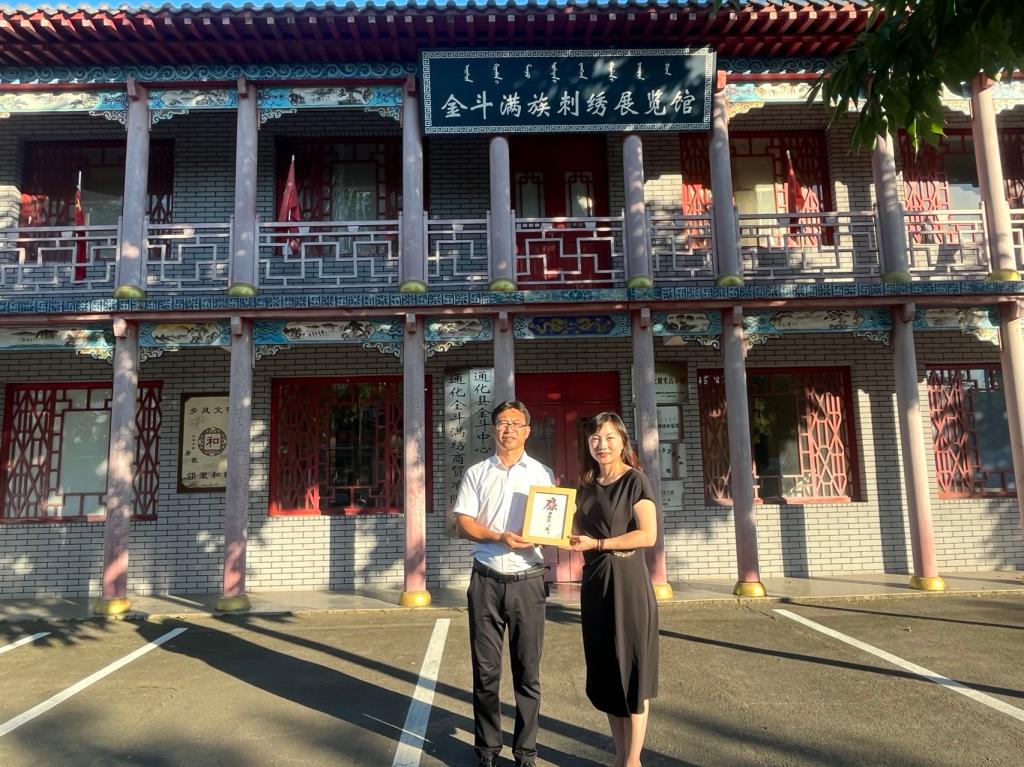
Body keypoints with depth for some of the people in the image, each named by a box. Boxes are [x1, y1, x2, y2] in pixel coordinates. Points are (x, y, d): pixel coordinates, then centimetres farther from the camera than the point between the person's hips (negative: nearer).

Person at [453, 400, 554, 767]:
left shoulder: (543, 474, 8)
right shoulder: (476, 473, 7)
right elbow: (463, 524, 0)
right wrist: (500, 537, -16)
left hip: (527, 581, 0)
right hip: (487, 581, 0)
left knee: (527, 671, 6)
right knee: (486, 670, 7)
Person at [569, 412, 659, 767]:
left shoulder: (635, 480, -8)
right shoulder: (586, 486, 11)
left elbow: (647, 535, -16)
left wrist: (597, 544, -16)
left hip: (627, 582, -6)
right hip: (594, 583, 6)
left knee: (631, 670, 3)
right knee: (604, 671, 12)